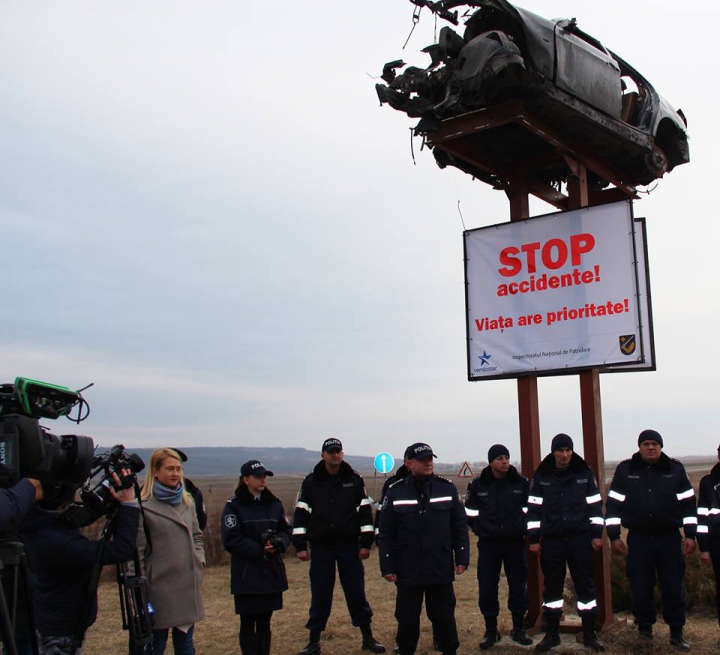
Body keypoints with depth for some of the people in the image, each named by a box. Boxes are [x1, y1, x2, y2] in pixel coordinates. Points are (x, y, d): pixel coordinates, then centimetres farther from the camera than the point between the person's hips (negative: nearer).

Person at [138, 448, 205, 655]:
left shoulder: (187, 502, 9)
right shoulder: (144, 506, -12)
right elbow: (138, 550, -11)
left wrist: (199, 561, 4)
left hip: (188, 586, 6)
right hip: (159, 588, -6)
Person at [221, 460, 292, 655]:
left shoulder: (274, 503, 8)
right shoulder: (234, 505, -7)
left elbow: (287, 530, 11)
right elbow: (230, 539, -12)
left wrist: (278, 543, -11)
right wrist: (259, 550, -18)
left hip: (272, 573, 4)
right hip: (247, 575, -4)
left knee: (265, 622, 11)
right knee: (248, 623, 3)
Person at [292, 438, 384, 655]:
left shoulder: (355, 480, 1)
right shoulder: (311, 482, 0)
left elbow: (365, 511, 2)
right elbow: (301, 514, 1)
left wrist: (366, 543, -2)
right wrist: (300, 545, -3)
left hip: (349, 546, 0)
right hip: (321, 547, 0)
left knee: (357, 593, 6)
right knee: (319, 596, 7)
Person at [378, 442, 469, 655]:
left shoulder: (447, 488, 2)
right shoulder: (395, 492, -2)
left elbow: (460, 526, 5)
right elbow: (385, 534, -2)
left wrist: (462, 558, -1)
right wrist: (387, 567, -6)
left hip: (441, 570, 1)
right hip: (408, 571, -1)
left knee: (445, 617, 11)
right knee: (407, 619, 10)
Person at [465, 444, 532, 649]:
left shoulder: (522, 483, -1)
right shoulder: (477, 485, -2)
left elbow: (530, 508, 8)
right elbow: (470, 512, 10)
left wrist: (522, 529, 3)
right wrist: (481, 529, 4)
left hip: (515, 542, 0)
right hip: (488, 544, 0)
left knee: (518, 586, 5)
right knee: (487, 588, 2)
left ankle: (518, 629, 21)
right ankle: (490, 631, 16)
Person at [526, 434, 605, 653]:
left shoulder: (585, 474, 2)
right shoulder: (541, 477, 1)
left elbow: (595, 505, 5)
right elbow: (533, 509, 3)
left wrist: (597, 534, 1)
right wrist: (534, 539, 0)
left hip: (581, 538, 0)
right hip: (551, 540, 0)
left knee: (585, 584, 5)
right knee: (552, 586, 7)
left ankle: (589, 633, 17)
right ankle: (552, 633, 18)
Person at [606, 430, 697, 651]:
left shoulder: (675, 470, 3)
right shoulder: (625, 471, 0)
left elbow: (688, 504, 6)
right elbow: (613, 505, 1)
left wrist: (690, 535, 1)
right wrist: (614, 537, -2)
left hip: (670, 539, 0)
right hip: (638, 539, 0)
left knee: (674, 587, 3)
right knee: (640, 588, 5)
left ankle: (676, 632, 16)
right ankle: (644, 630, 21)